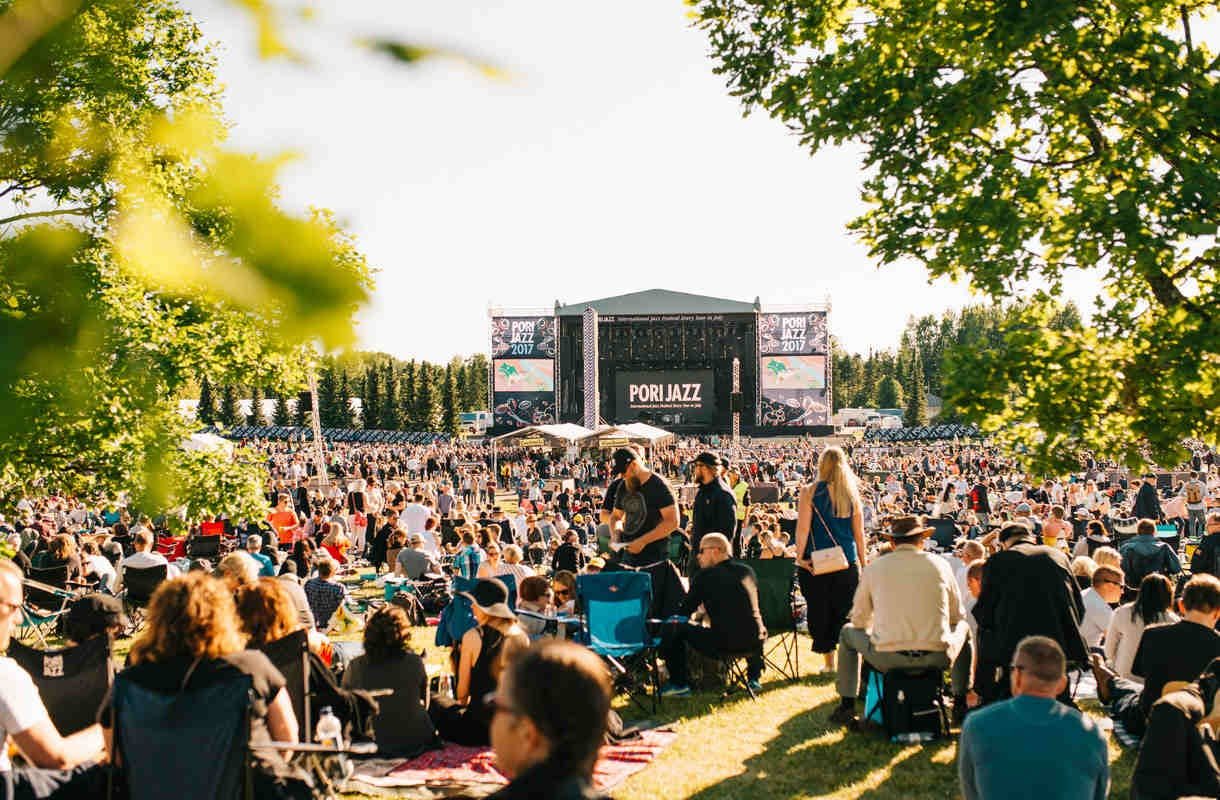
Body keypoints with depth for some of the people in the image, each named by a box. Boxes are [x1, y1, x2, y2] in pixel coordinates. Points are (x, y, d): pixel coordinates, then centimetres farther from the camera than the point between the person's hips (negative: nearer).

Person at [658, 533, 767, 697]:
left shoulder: (704, 575, -3)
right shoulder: (747, 571, 11)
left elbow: (684, 612, 2)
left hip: (721, 644, -5)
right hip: (753, 643, 5)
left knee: (670, 629, 8)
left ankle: (679, 684, 11)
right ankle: (754, 678, 34)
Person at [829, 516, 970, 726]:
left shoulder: (873, 568, 3)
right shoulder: (940, 564, 5)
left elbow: (859, 620, 12)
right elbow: (958, 615, 16)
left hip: (887, 659, -1)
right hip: (937, 658, 1)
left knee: (848, 632, 29)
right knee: (963, 628, 33)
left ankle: (847, 707, 25)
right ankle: (962, 702, 35)